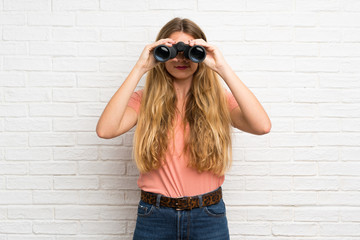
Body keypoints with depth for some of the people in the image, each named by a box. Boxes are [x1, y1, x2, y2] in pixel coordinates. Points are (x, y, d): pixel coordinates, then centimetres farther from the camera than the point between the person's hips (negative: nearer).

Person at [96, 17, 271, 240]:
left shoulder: (219, 99, -3)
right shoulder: (145, 101, -3)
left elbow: (262, 126, -21)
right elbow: (105, 130, -21)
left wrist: (223, 68, -21)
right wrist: (140, 69, -20)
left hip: (208, 216, 0)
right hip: (155, 217, 0)